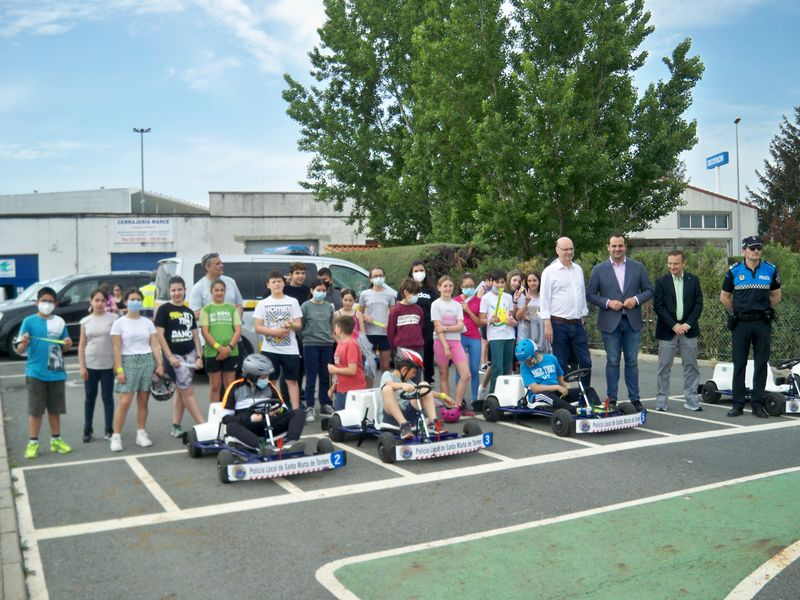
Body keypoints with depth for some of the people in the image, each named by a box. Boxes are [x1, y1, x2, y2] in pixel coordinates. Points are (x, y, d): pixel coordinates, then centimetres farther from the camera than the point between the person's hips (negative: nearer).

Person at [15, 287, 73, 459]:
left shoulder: (59, 322, 6)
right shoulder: (29, 321, -4)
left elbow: (64, 347, 15)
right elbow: (19, 350, -6)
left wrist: (68, 344, -8)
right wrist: (24, 343, -28)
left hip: (56, 373, 3)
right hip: (35, 373, -3)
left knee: (55, 409, 12)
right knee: (35, 409, 2)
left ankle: (56, 440, 23)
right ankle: (33, 443, 12)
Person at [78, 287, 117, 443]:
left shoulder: (113, 318, -3)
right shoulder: (85, 321, 4)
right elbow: (82, 345, 5)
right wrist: (82, 367, -1)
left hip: (108, 365, -2)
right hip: (90, 365, 2)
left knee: (108, 398, 5)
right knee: (90, 398, 9)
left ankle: (109, 430, 13)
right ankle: (88, 430, 18)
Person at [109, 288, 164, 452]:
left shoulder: (147, 323, 10)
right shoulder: (119, 323, 2)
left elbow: (155, 345, 8)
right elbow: (117, 349, -3)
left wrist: (159, 365, -2)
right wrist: (119, 370, -10)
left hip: (147, 361, 3)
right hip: (129, 362, -3)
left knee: (143, 400, 4)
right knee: (125, 401, -10)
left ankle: (141, 434, 12)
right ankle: (116, 436, -3)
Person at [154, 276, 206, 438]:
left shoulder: (189, 312, 13)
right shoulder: (164, 309, -4)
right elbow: (159, 335, -8)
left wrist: (199, 356, 3)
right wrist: (170, 357, -14)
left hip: (190, 354, 6)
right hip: (174, 355, -5)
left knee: (181, 391, 9)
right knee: (188, 392, -5)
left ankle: (176, 427, 16)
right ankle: (203, 425, -5)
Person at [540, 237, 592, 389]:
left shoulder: (578, 270, 12)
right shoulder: (550, 271, -5)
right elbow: (544, 298, -7)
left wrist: (583, 316, 15)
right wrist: (547, 325, -12)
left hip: (577, 324, 5)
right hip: (558, 324, -5)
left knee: (585, 362, 6)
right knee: (561, 364, 1)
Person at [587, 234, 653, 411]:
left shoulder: (638, 267, 6)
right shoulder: (599, 269, 2)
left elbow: (649, 290, 8)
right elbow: (590, 294, 2)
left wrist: (636, 299, -10)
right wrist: (608, 303, -12)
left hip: (633, 322, 1)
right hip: (610, 322, -1)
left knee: (632, 361, 6)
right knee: (612, 362, 3)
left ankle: (634, 398, 14)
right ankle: (611, 399, 10)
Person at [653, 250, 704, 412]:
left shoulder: (694, 280, 6)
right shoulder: (661, 281, 1)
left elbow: (698, 304, 3)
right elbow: (658, 306, -4)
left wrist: (688, 324, -9)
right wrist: (674, 325, -12)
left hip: (688, 329, 2)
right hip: (667, 330, -1)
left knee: (691, 367, 4)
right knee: (664, 367, 2)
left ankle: (691, 401, 12)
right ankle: (661, 401, 9)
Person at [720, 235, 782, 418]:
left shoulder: (771, 270, 4)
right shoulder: (734, 271, 1)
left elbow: (776, 296, 16)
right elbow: (724, 297, 12)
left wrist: (764, 311, 11)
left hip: (762, 323, 1)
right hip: (741, 323, -1)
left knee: (761, 364, 4)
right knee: (739, 364, 2)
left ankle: (757, 403, 12)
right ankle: (738, 404, 9)